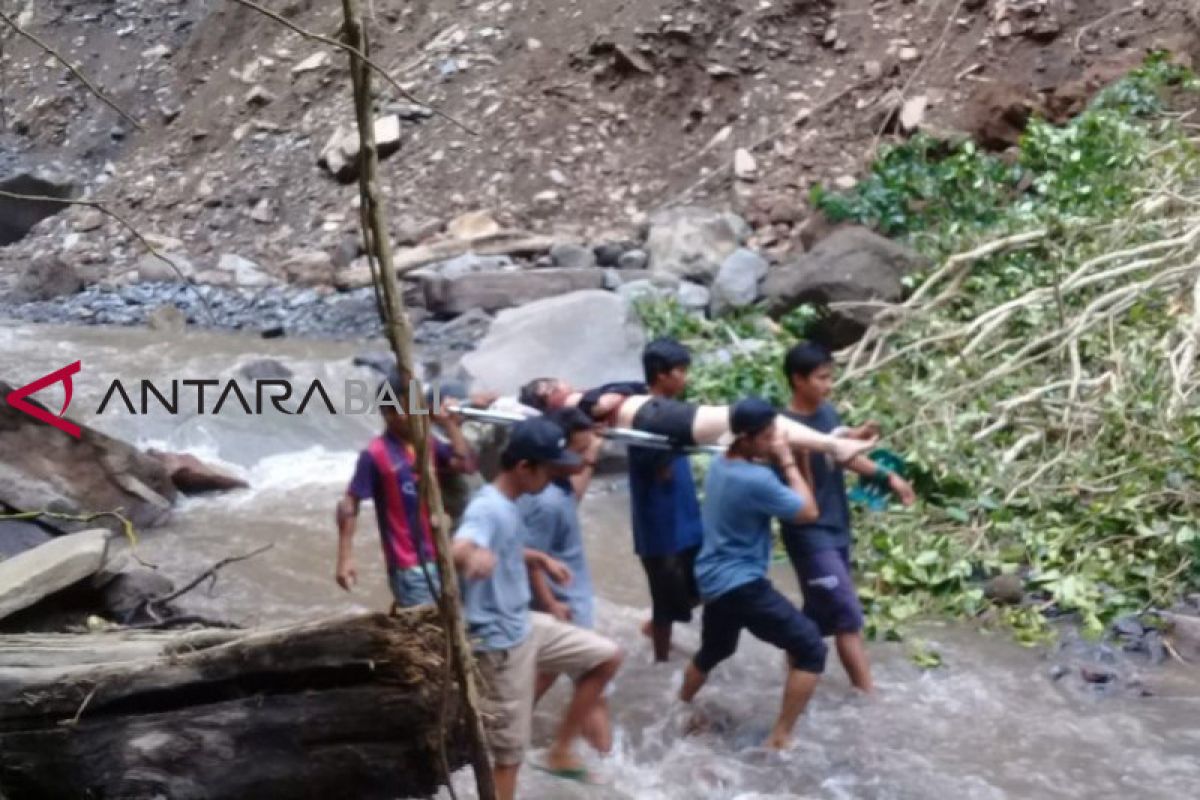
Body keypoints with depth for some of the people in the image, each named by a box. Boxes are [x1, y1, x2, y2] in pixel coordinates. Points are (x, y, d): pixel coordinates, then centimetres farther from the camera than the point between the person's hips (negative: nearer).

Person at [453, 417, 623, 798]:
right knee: (510, 751, 1)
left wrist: (540, 559, 15)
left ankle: (561, 750, 20)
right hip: (500, 643, -9)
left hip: (526, 625, 9)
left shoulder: (510, 504, 4)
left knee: (606, 656, 14)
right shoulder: (487, 508, -26)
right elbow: (457, 551, -49)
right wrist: (474, 555, -71)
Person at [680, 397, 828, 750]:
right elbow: (808, 512, -13)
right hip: (742, 585, -9)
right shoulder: (756, 480, -24)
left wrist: (776, 460, 5)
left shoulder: (719, 465, 3)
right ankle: (781, 736, -3)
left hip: (713, 582, 9)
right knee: (811, 649, -4)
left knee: (712, 652, 32)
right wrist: (788, 461, -9)